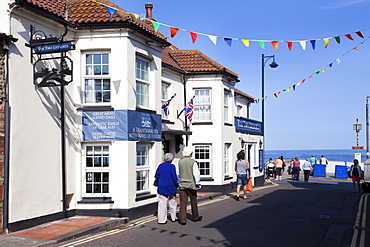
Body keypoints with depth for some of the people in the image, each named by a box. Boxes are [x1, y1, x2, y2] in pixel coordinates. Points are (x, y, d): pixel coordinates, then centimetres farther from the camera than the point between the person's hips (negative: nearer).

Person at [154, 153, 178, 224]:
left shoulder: (160, 166, 2)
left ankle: (162, 219, 0)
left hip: (161, 187, 2)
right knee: (172, 202, 15)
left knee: (162, 203, 2)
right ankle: (173, 217, 27)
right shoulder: (172, 166, -10)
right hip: (171, 187, -2)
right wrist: (176, 185, 5)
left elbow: (156, 176, 10)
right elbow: (174, 178, -10)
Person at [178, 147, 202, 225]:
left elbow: (178, 174, 8)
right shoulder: (193, 162, -8)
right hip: (191, 185, -2)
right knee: (193, 202, 14)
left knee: (183, 203, 2)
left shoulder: (180, 162, 1)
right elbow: (196, 174, -9)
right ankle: (195, 217, 28)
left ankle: (183, 220, 0)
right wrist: (198, 184, -2)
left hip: (182, 185, 2)